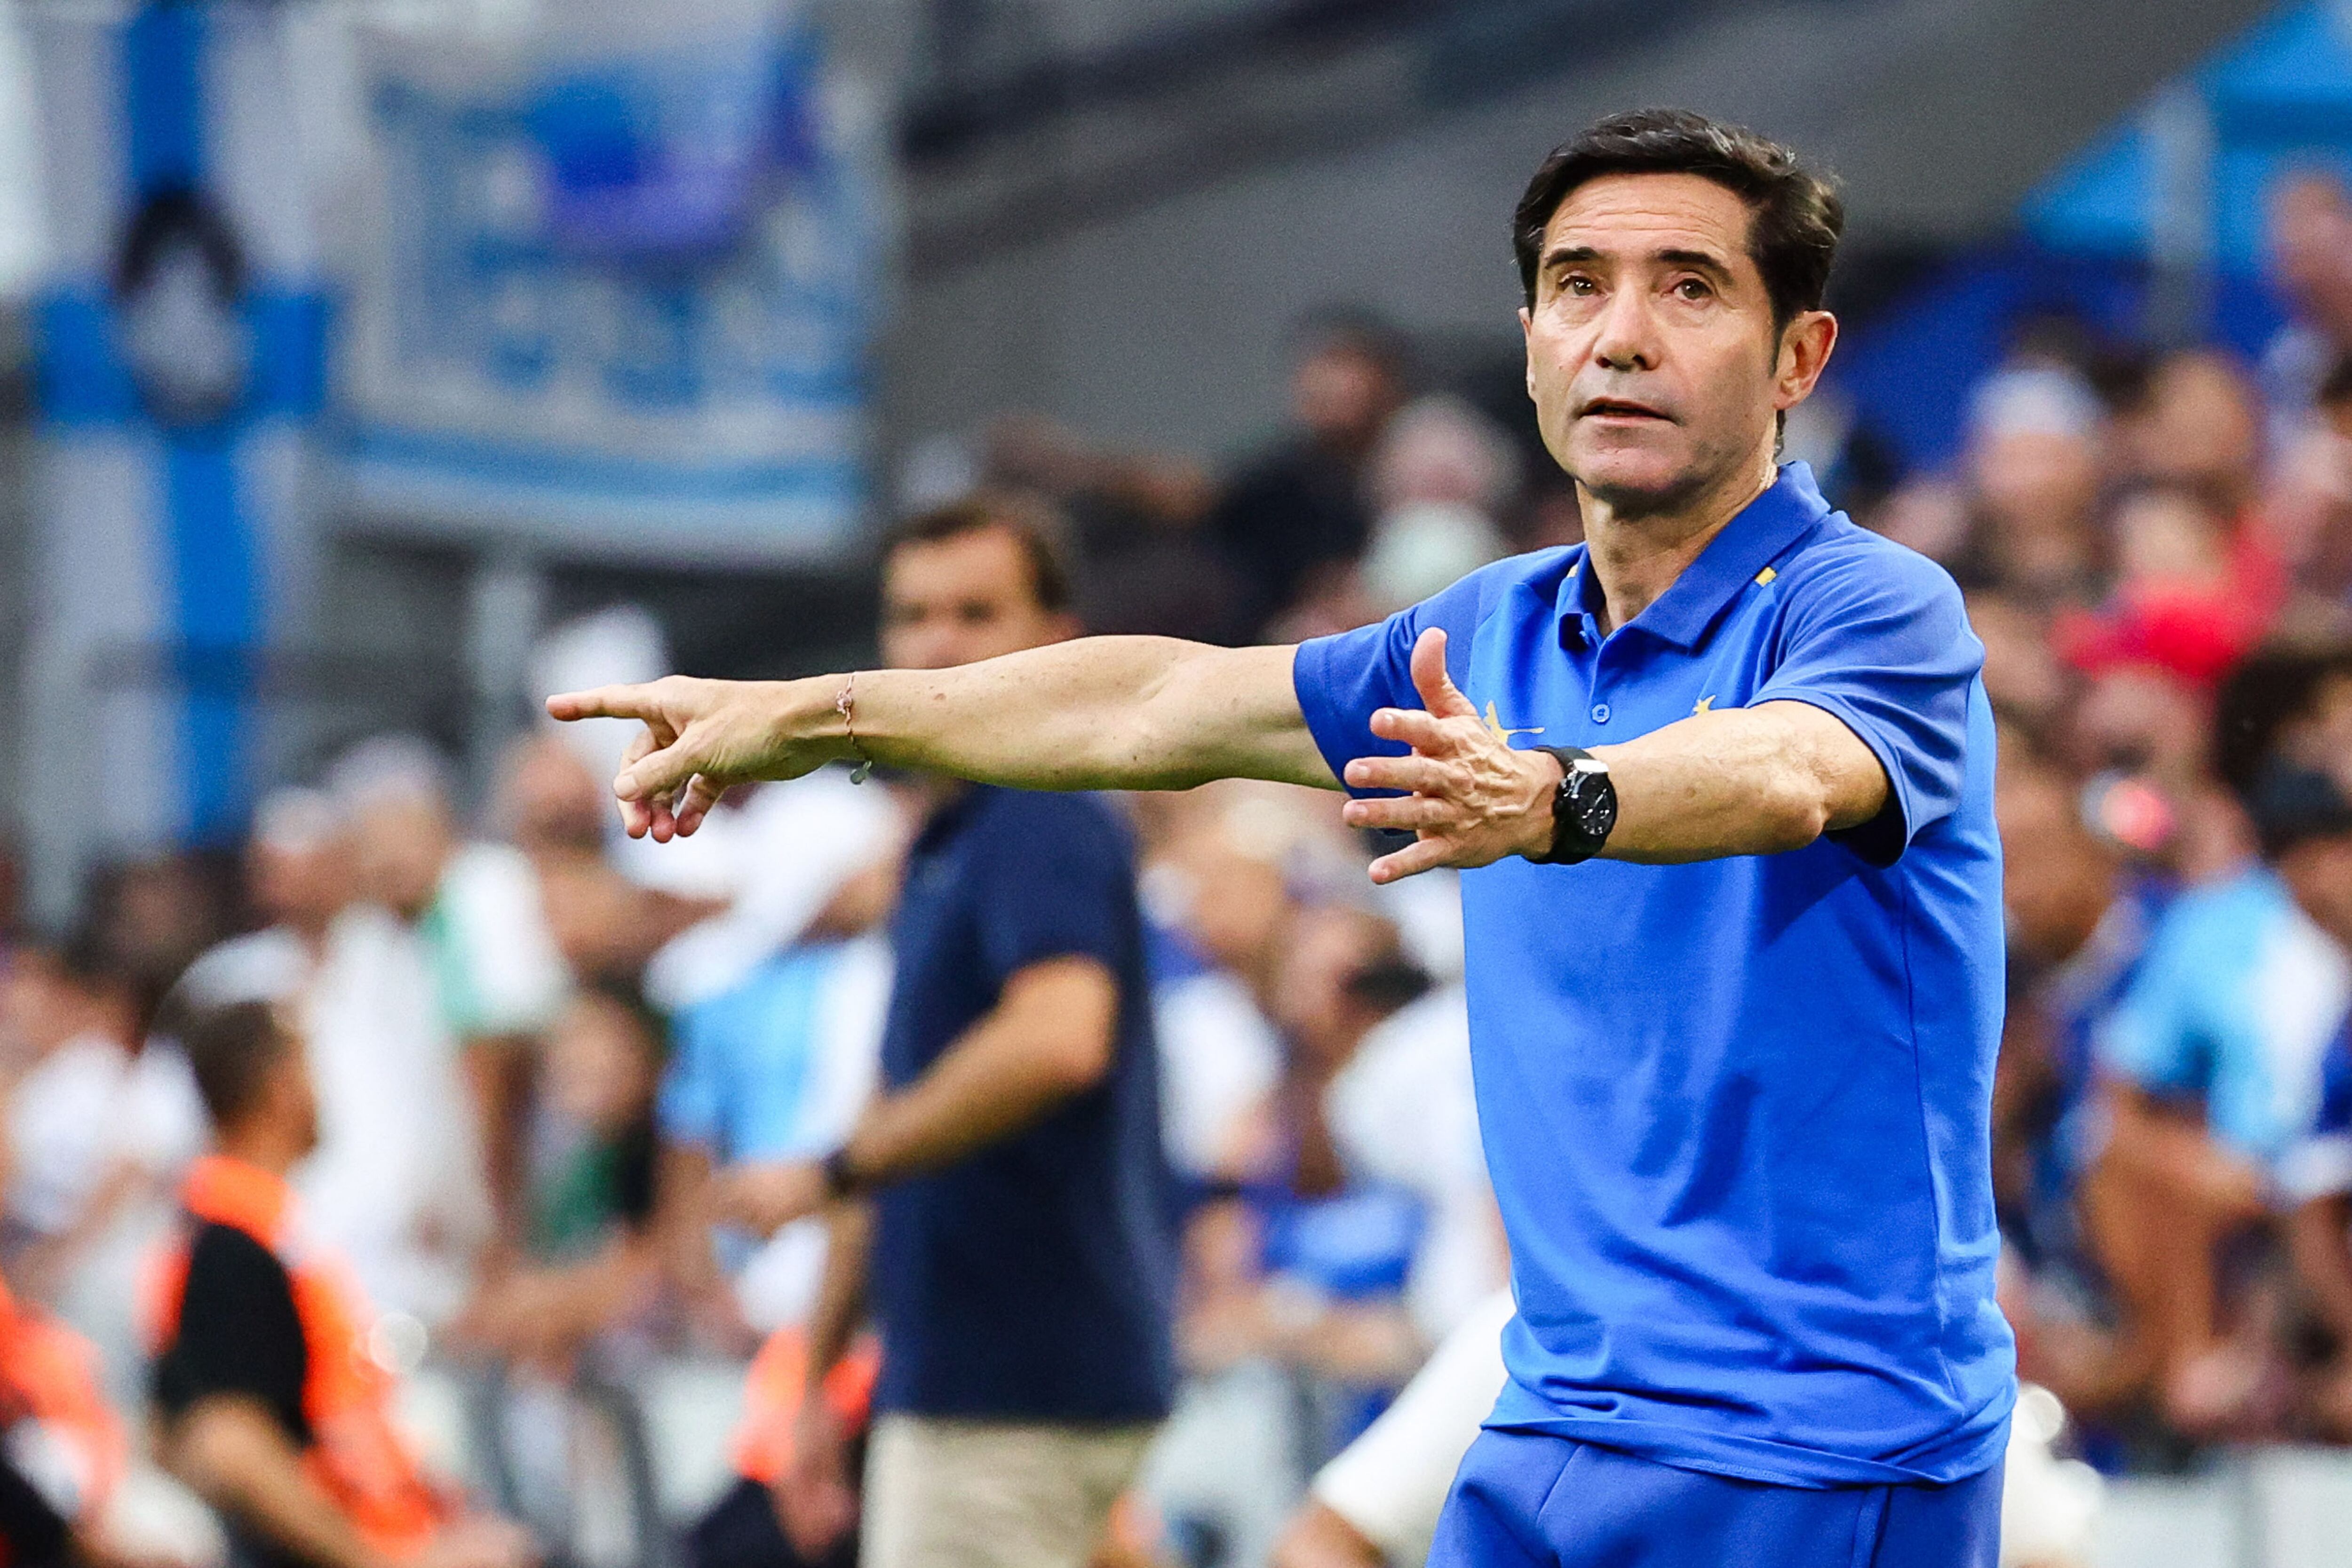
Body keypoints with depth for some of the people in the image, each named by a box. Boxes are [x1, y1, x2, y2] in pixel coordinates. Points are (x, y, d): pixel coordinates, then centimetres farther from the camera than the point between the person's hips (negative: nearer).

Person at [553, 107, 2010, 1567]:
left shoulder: (1875, 606, -11)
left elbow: (1788, 774, -33)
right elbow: (1169, 705, 21)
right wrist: (808, 717, 22)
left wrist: (1552, 802, -53)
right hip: (1556, 1432, 7)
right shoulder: (1501, 631, 12)